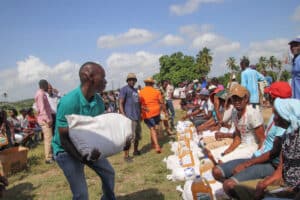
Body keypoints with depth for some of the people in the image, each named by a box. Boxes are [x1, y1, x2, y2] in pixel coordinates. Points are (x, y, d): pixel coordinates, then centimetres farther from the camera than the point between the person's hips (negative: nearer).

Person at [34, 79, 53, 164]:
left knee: (47, 138, 14)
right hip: (45, 120, -10)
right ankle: (48, 158, -6)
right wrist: (48, 119, -22)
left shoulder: (42, 93, 17)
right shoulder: (40, 94, -13)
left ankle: (50, 155, 21)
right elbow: (42, 108, -20)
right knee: (48, 138, -9)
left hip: (45, 119, 10)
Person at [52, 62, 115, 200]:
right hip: (66, 151, -7)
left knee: (109, 173, 17)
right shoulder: (68, 102, -31)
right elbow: (64, 139, -26)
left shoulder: (99, 101, -9)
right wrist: (82, 158, -31)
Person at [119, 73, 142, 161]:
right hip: (129, 117, -8)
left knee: (138, 135, 16)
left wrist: (140, 113, 21)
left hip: (137, 116, 8)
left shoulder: (135, 90, 18)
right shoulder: (124, 89, -6)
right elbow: (121, 103, -12)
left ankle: (136, 151, 33)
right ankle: (126, 155, -2)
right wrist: (123, 116, -21)